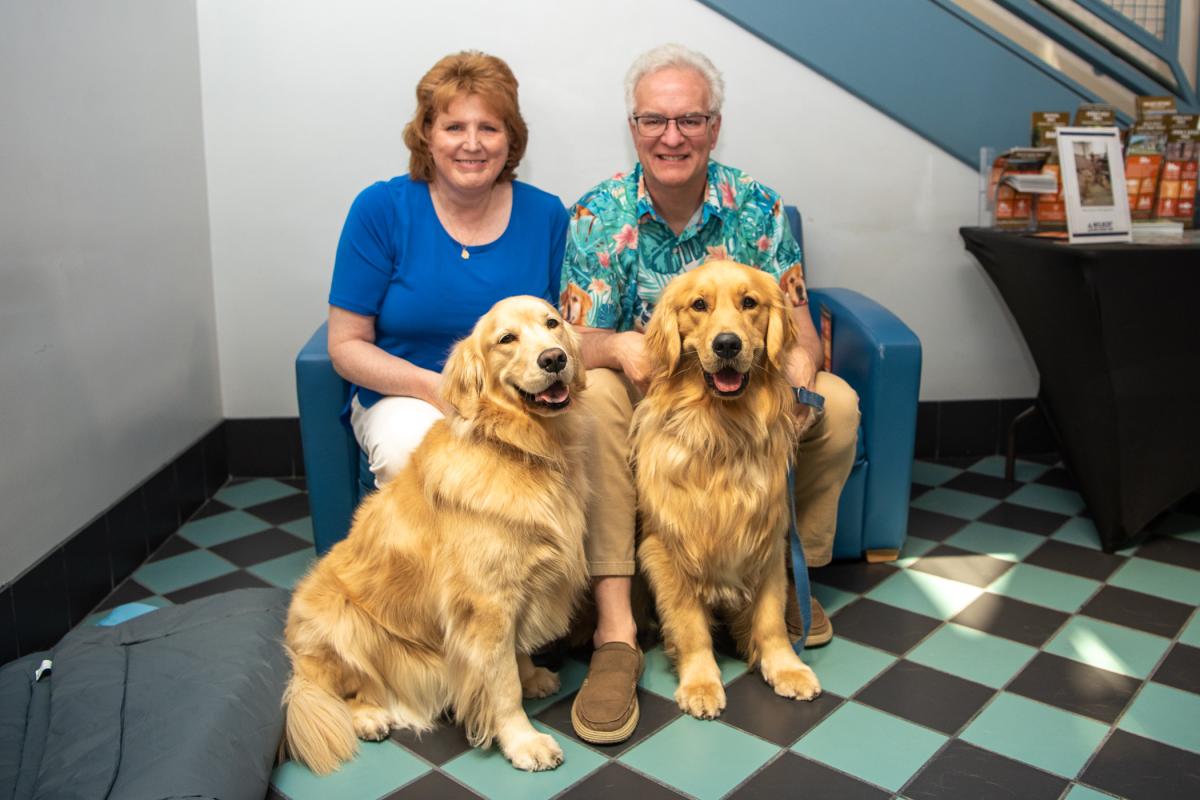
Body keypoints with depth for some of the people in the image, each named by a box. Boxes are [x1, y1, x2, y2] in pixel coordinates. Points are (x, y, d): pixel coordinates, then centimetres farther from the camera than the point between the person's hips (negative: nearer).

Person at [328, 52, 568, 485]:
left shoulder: (544, 214, 2)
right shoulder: (381, 209, -4)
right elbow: (346, 344, -3)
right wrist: (434, 387, -19)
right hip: (403, 395, -1)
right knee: (408, 451, -35)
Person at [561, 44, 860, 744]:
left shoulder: (758, 208, -6)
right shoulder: (600, 214, -10)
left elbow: (798, 325, -7)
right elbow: (577, 341, -14)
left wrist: (801, 359, -33)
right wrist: (619, 346, -39)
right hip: (644, 396, -1)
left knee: (837, 403, -23)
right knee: (594, 397, -34)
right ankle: (614, 628, -32)